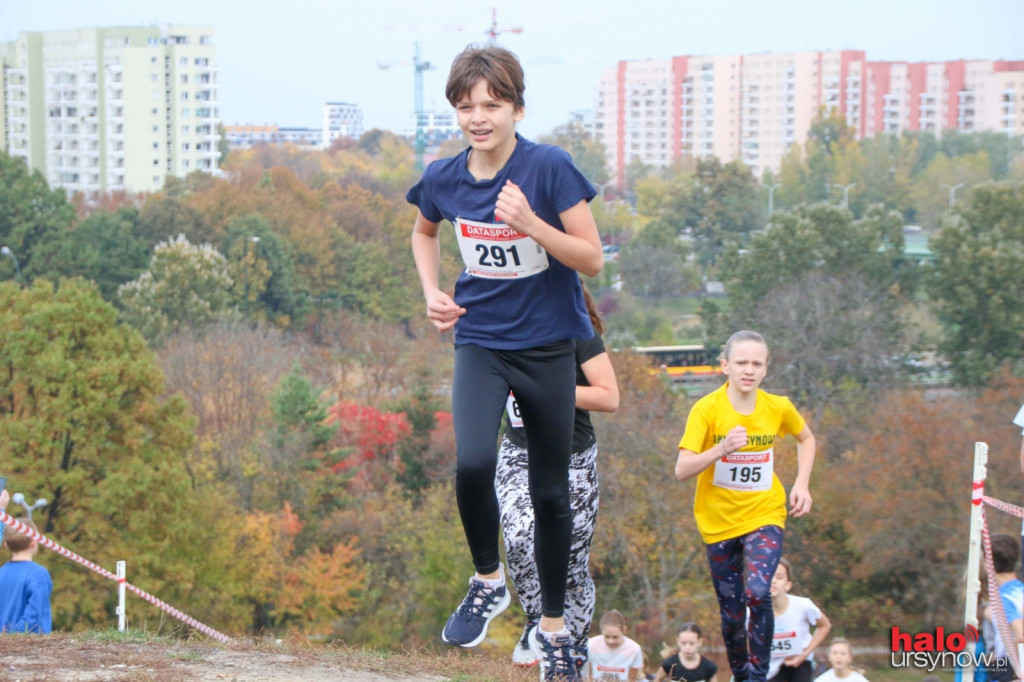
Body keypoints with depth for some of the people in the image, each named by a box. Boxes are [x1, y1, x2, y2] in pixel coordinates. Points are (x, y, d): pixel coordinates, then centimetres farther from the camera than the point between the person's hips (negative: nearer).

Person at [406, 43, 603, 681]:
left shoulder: (550, 167, -16)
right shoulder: (444, 178, -6)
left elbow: (592, 259, -14)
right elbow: (425, 232, 18)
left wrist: (531, 223, -28)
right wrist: (433, 293, 2)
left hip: (549, 347, -1)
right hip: (480, 341, 1)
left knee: (551, 492, 8)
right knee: (473, 463, -24)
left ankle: (553, 627, 25)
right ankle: (488, 581, 2)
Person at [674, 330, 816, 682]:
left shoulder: (778, 408, -7)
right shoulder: (707, 409, -14)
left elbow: (806, 438, 15)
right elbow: (682, 470, -22)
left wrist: (801, 484, 2)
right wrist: (722, 449, -36)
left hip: (764, 515, 0)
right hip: (718, 520, 0)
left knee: (757, 593, -23)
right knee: (731, 612, 8)